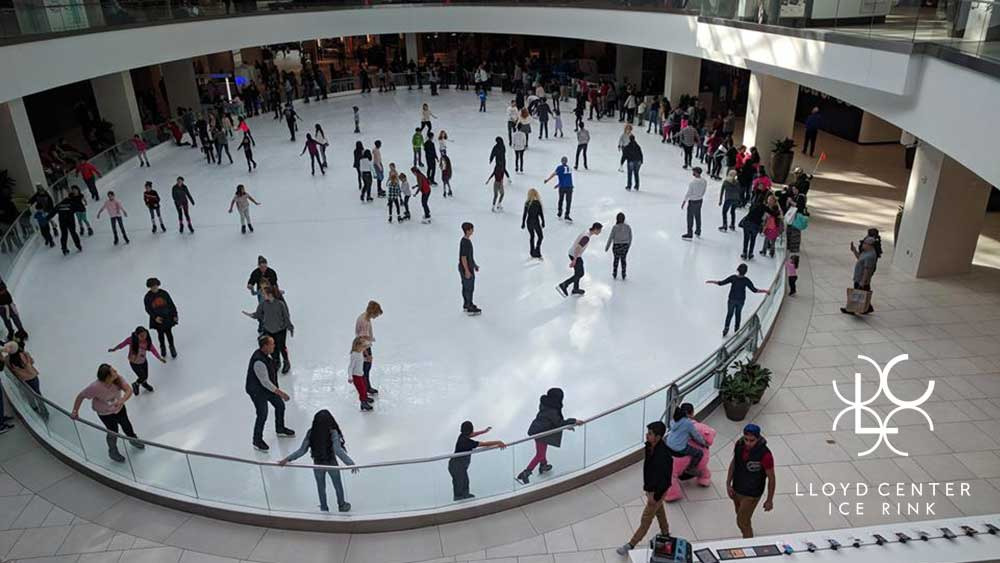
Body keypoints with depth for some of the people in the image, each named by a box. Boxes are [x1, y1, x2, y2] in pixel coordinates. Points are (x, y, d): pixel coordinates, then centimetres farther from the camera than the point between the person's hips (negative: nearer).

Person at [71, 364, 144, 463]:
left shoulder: (118, 379, -32)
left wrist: (121, 401, -54)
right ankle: (113, 452, 43)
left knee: (126, 424, 25)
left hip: (119, 407, 4)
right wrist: (75, 411, -19)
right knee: (113, 431, 11)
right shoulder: (95, 387, -40)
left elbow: (129, 390, -37)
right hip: (105, 413, -4)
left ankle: (133, 440, 58)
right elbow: (81, 396, -26)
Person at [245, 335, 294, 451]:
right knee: (262, 415, -1)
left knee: (280, 405, 20)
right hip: (257, 391, -9)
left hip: (269, 386, 9)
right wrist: (280, 392, -25)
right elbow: (265, 382, -30)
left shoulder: (266, 354, -7)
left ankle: (280, 429, 44)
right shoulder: (259, 362, -35)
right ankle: (257, 441, 21)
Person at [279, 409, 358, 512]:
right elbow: (338, 450, -34)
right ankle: (342, 505, 46)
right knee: (338, 485, 25)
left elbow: (302, 450, -16)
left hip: (318, 465, 2)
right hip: (332, 464, -1)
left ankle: (324, 508, 43)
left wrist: (287, 458, -7)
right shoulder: (333, 433, -27)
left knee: (321, 488, 25)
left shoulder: (311, 433, -20)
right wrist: (350, 463, -33)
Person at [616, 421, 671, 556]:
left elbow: (664, 478, -29)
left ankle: (631, 545, 17)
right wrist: (646, 486, 15)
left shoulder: (663, 455, -37)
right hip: (650, 486, 8)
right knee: (659, 510, 29)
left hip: (658, 489, -8)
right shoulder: (649, 446, -11)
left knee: (646, 519, 6)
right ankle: (665, 533, 52)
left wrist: (654, 495, -21)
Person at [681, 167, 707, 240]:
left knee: (690, 218, 4)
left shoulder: (693, 182, -25)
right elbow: (704, 191, 7)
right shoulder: (704, 181, -4)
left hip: (692, 201, -7)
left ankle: (689, 235, 11)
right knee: (698, 216, 20)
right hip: (700, 200, 7)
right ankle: (698, 232, 32)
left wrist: (684, 202, -11)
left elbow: (688, 193, -19)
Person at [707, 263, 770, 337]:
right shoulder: (746, 280, -17)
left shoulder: (733, 277, -19)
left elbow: (721, 283, -18)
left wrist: (710, 281, -7)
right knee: (738, 313, 21)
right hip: (741, 300, 1)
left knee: (729, 314, 13)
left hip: (732, 299, -1)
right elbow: (754, 290, -15)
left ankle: (726, 328, 3)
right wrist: (765, 291, -5)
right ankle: (736, 328, 31)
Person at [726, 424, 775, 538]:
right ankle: (747, 537, 48)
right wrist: (728, 484, 1)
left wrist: (769, 500, -8)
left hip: (752, 494, -6)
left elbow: (771, 478, -16)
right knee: (741, 516, 24)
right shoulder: (739, 444, -14)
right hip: (736, 489, 6)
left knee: (742, 521, 1)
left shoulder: (765, 455, -29)